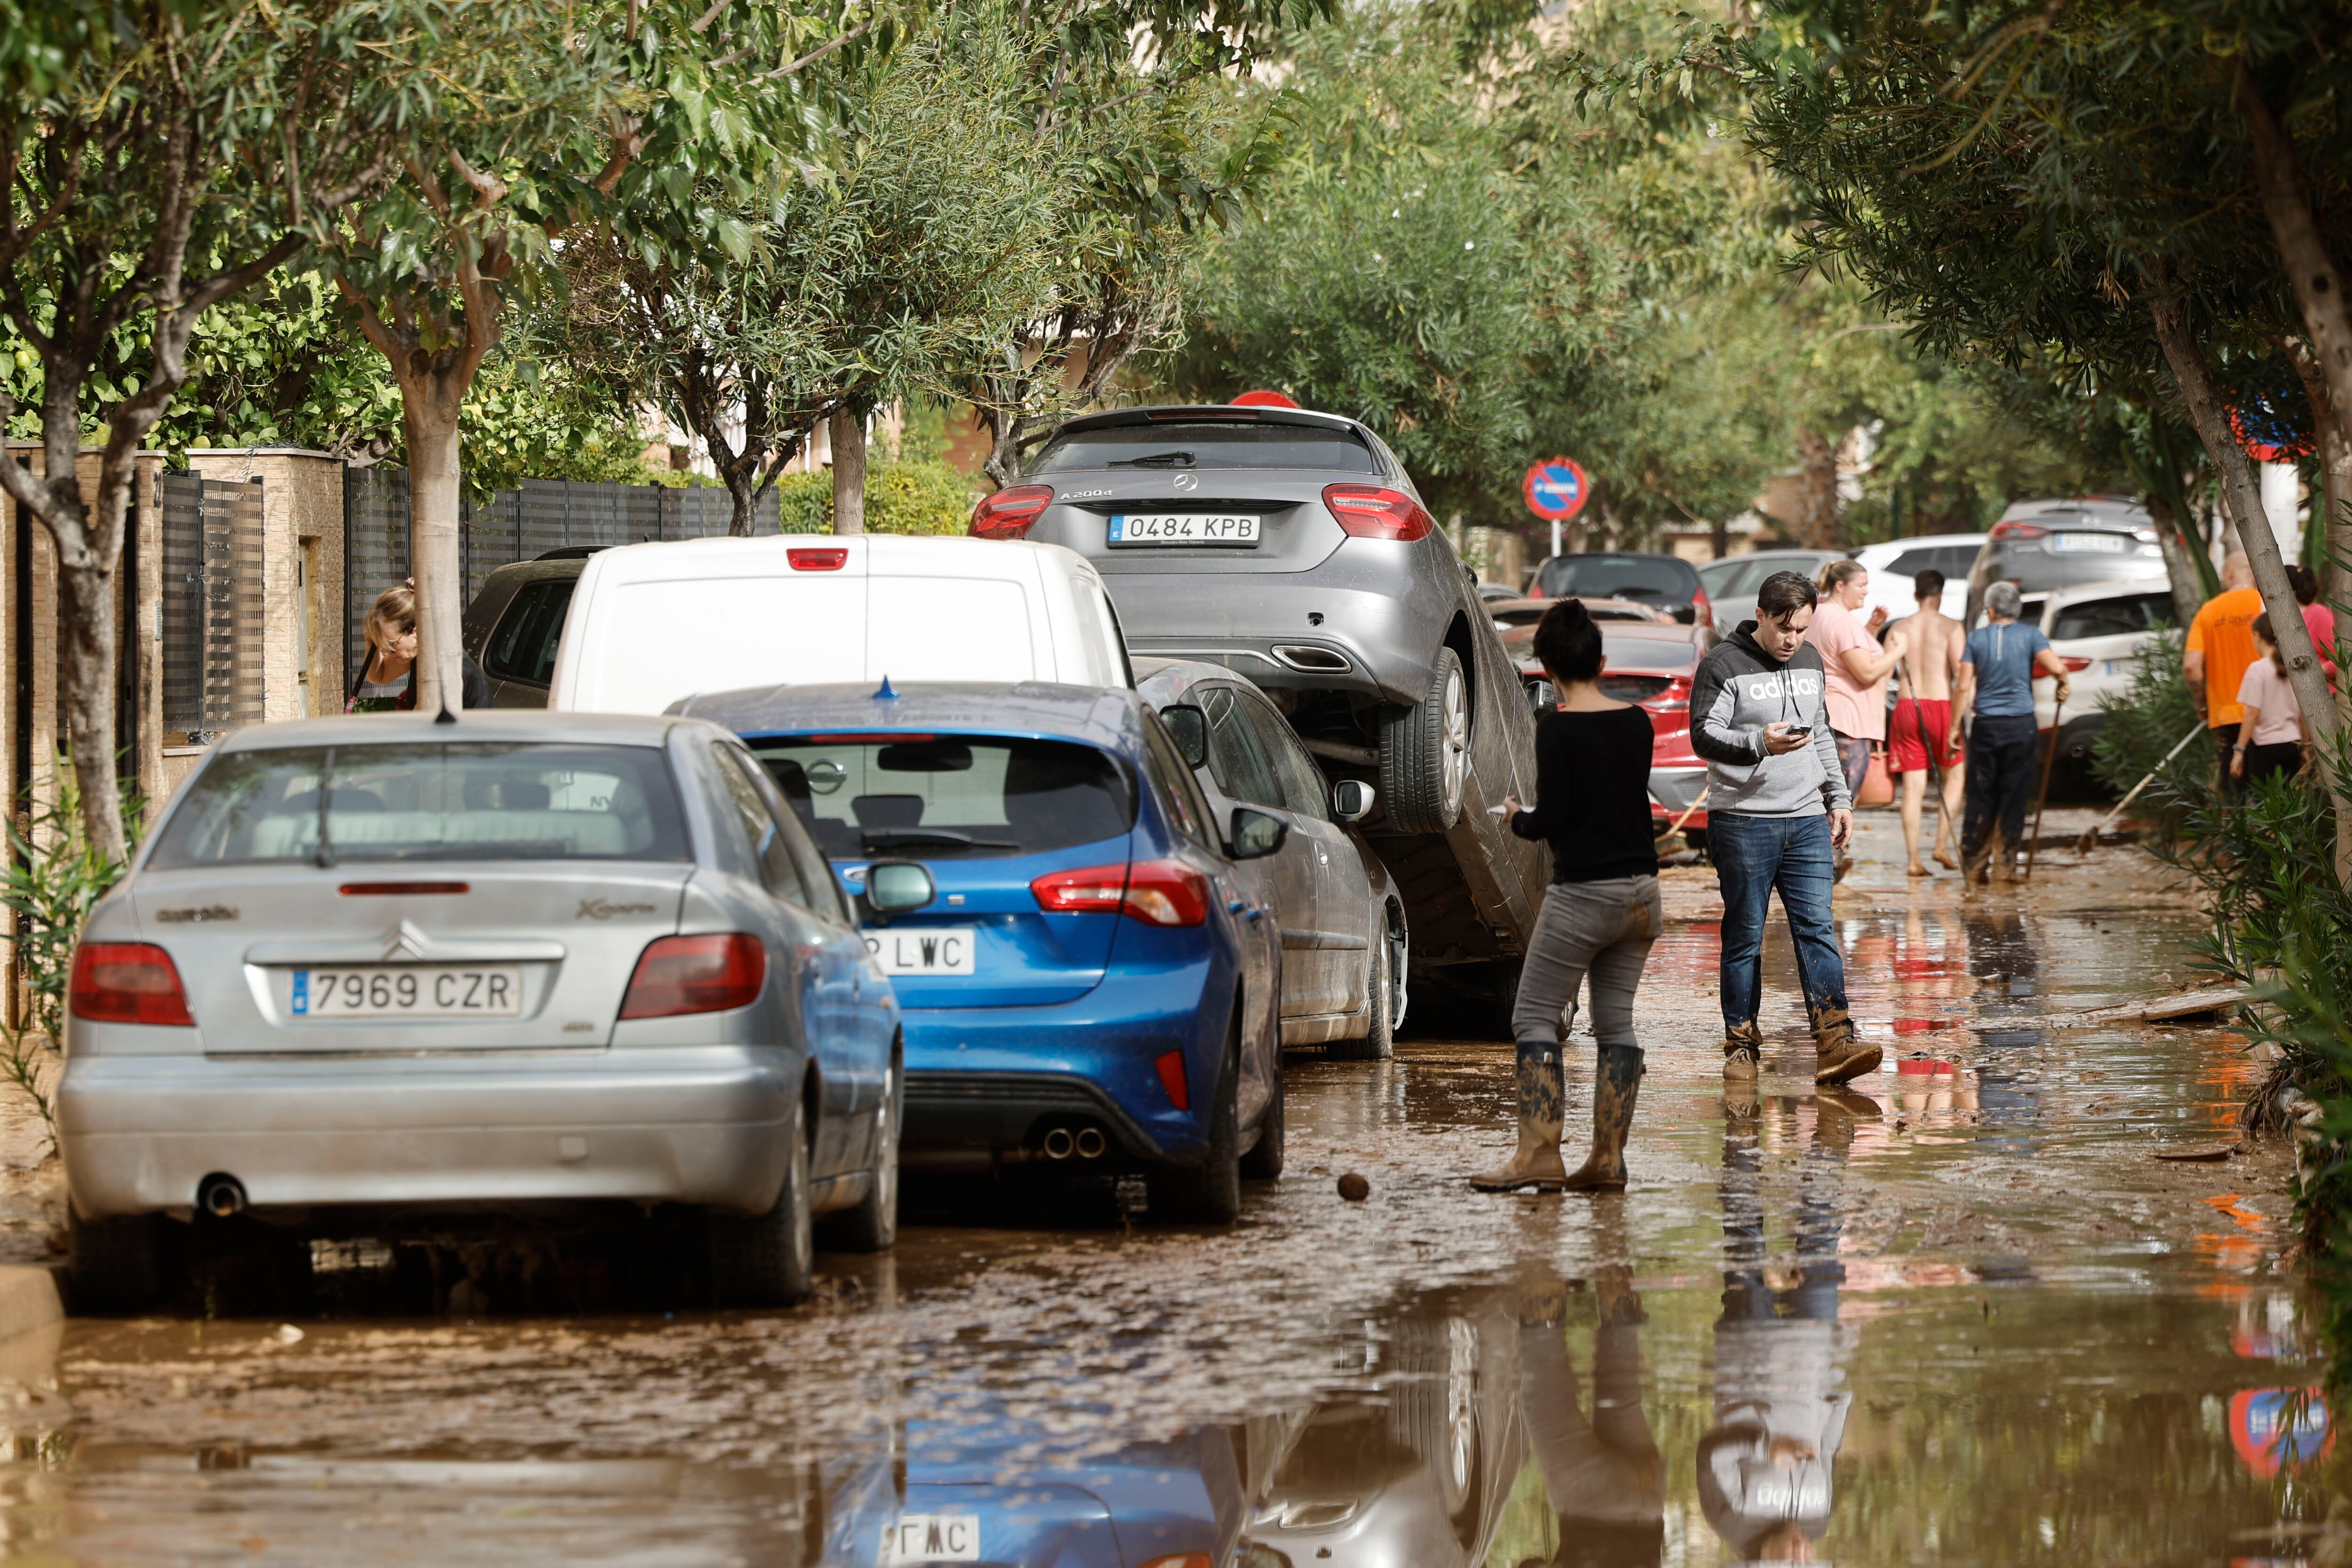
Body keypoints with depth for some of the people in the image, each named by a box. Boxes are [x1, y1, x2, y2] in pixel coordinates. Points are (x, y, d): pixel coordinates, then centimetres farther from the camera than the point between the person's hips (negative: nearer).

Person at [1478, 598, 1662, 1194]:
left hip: (1582, 893, -6)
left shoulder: (1559, 728, -14)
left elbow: (1552, 820, -16)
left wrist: (1517, 818, 4)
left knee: (1536, 1017, -1)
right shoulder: (1637, 723, 5)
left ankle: (1539, 1154, -11)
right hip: (1640, 889, 6)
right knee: (1616, 1021, 11)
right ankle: (1607, 1159, 7)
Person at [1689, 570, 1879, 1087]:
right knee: (1744, 937, 0)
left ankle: (1835, 1041, -11)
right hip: (1742, 823, -5)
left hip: (1806, 822, 5)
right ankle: (1742, 1043, 8)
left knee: (1817, 928, -4)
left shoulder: (1809, 661, 15)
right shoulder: (1724, 665, -5)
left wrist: (1839, 798, 20)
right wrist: (1760, 743, -29)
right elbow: (1704, 735, -13)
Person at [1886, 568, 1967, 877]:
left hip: (1906, 708, 3)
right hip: (1941, 705, -3)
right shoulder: (1951, 627, -3)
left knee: (1913, 787, 3)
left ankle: (1914, 860, -1)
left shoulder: (1900, 628, 7)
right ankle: (1942, 846, 4)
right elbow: (1961, 672, -13)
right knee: (1955, 776, 15)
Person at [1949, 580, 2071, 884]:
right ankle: (2006, 867, 2)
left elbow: (1964, 687, -1)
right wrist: (2064, 685, 7)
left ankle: (1973, 870, 7)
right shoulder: (2030, 636, -1)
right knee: (2014, 797, 4)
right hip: (2021, 726, -1)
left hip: (1986, 726, 1)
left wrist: (1955, 726, 5)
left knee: (1980, 798, 7)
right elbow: (2056, 667, -15)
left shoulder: (1976, 639, 2)